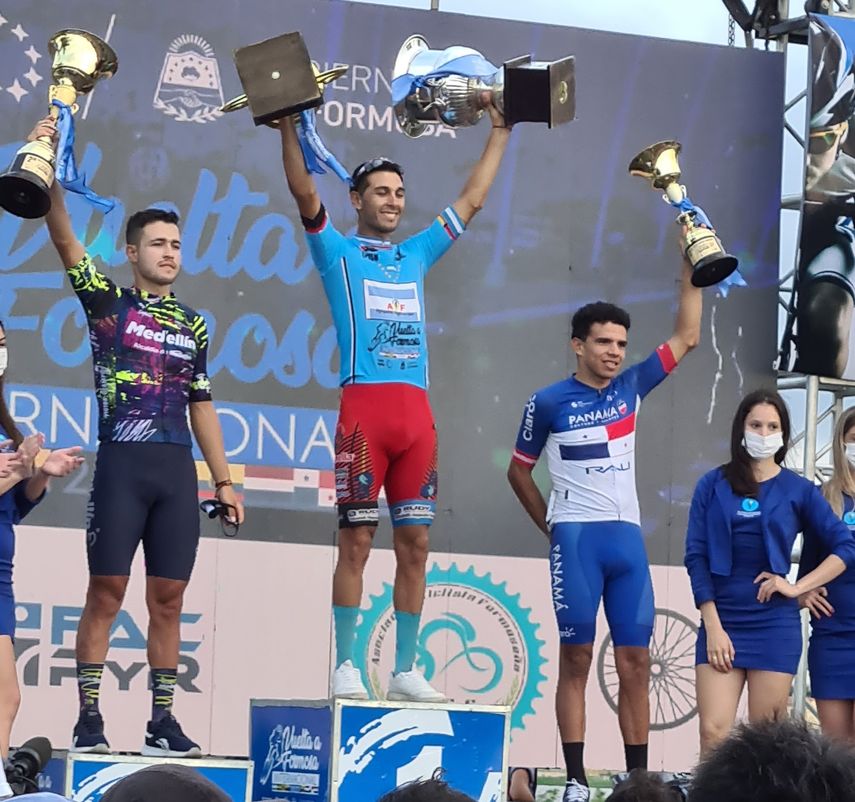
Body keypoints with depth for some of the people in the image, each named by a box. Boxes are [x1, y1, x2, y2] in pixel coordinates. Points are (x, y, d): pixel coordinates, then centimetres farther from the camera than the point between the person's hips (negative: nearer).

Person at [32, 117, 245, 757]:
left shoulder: (193, 326, 16)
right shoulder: (107, 304, 5)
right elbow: (63, 237, -7)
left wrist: (224, 480, 16)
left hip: (177, 470, 4)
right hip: (121, 464, -4)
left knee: (168, 597, 3)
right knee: (107, 591, -5)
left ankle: (162, 721, 7)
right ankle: (89, 718, -1)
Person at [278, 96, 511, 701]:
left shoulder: (417, 255, 22)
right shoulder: (337, 252, 9)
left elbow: (472, 200, 27)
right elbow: (304, 193, -5)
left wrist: (501, 130, 29)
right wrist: (289, 123, -15)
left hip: (417, 413, 5)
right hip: (362, 406, -5)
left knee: (415, 543, 4)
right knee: (357, 540, -5)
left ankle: (405, 668, 9)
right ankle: (345, 667, -2)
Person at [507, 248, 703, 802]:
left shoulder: (631, 388, 9)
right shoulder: (549, 403, -1)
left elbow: (687, 338, 9)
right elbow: (519, 470, 9)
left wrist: (692, 271, 3)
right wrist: (551, 527, 5)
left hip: (628, 538, 4)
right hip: (577, 539, -4)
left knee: (636, 661, 1)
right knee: (577, 656, -4)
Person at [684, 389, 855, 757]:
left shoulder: (798, 490, 5)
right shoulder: (713, 486, 5)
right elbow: (696, 556, 2)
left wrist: (796, 587, -7)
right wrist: (713, 626, -6)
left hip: (775, 625, 0)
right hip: (721, 621, 0)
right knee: (713, 733, -10)